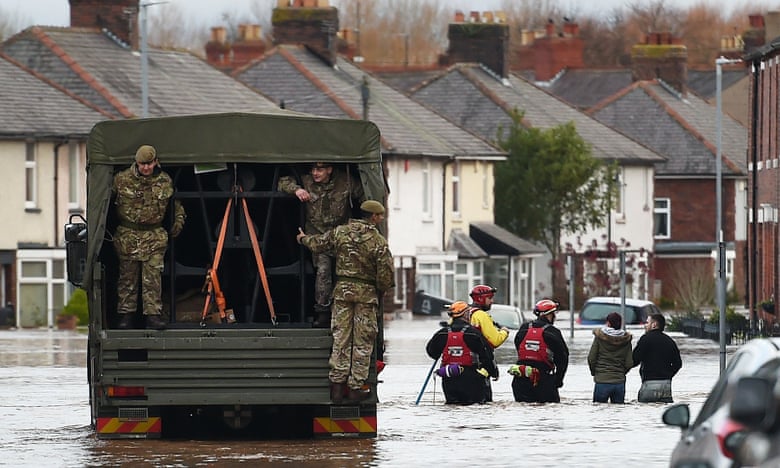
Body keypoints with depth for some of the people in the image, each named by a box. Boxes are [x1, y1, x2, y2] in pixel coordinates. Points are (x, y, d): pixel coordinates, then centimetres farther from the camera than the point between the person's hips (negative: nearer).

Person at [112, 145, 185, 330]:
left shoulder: (165, 181, 2)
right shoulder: (121, 179, -4)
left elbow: (176, 203, 19)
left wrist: (178, 221, 14)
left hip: (155, 236, 0)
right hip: (127, 235, 0)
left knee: (153, 278, -6)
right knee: (127, 277, 4)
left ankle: (153, 315, -7)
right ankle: (126, 315, 12)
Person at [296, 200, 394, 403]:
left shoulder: (340, 232, 1)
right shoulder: (378, 242, -10)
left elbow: (317, 244, 14)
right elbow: (386, 274, -11)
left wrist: (303, 239, 36)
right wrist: (381, 291, 9)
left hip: (342, 289, 4)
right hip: (367, 293, -4)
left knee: (340, 338, 8)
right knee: (362, 341, 2)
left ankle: (337, 382, 6)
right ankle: (356, 386, 2)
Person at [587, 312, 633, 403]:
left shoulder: (600, 337, -6)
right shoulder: (626, 339, 1)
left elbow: (591, 358, -3)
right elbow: (629, 363, 1)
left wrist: (594, 372, 15)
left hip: (602, 380, -3)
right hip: (619, 382, 3)